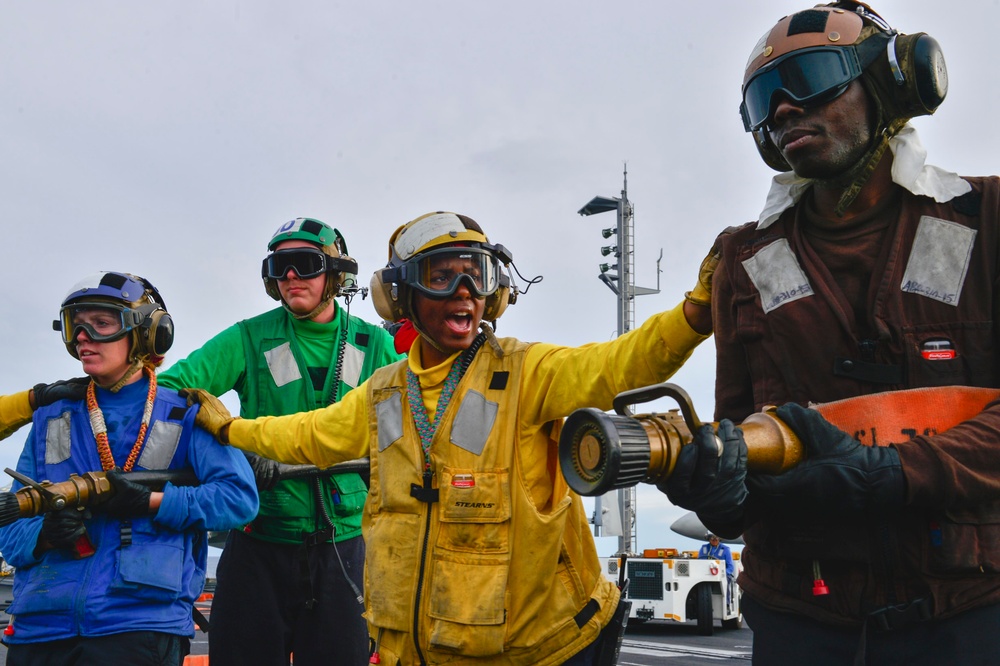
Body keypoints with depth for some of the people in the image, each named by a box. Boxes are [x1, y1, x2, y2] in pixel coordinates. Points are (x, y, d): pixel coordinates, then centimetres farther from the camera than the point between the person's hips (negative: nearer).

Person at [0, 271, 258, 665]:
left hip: (142, 626, -3)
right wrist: (45, 532, -14)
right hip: (40, 628, 4)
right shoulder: (51, 420, 13)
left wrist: (152, 502, -17)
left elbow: (240, 496, -8)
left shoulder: (185, 417, 4)